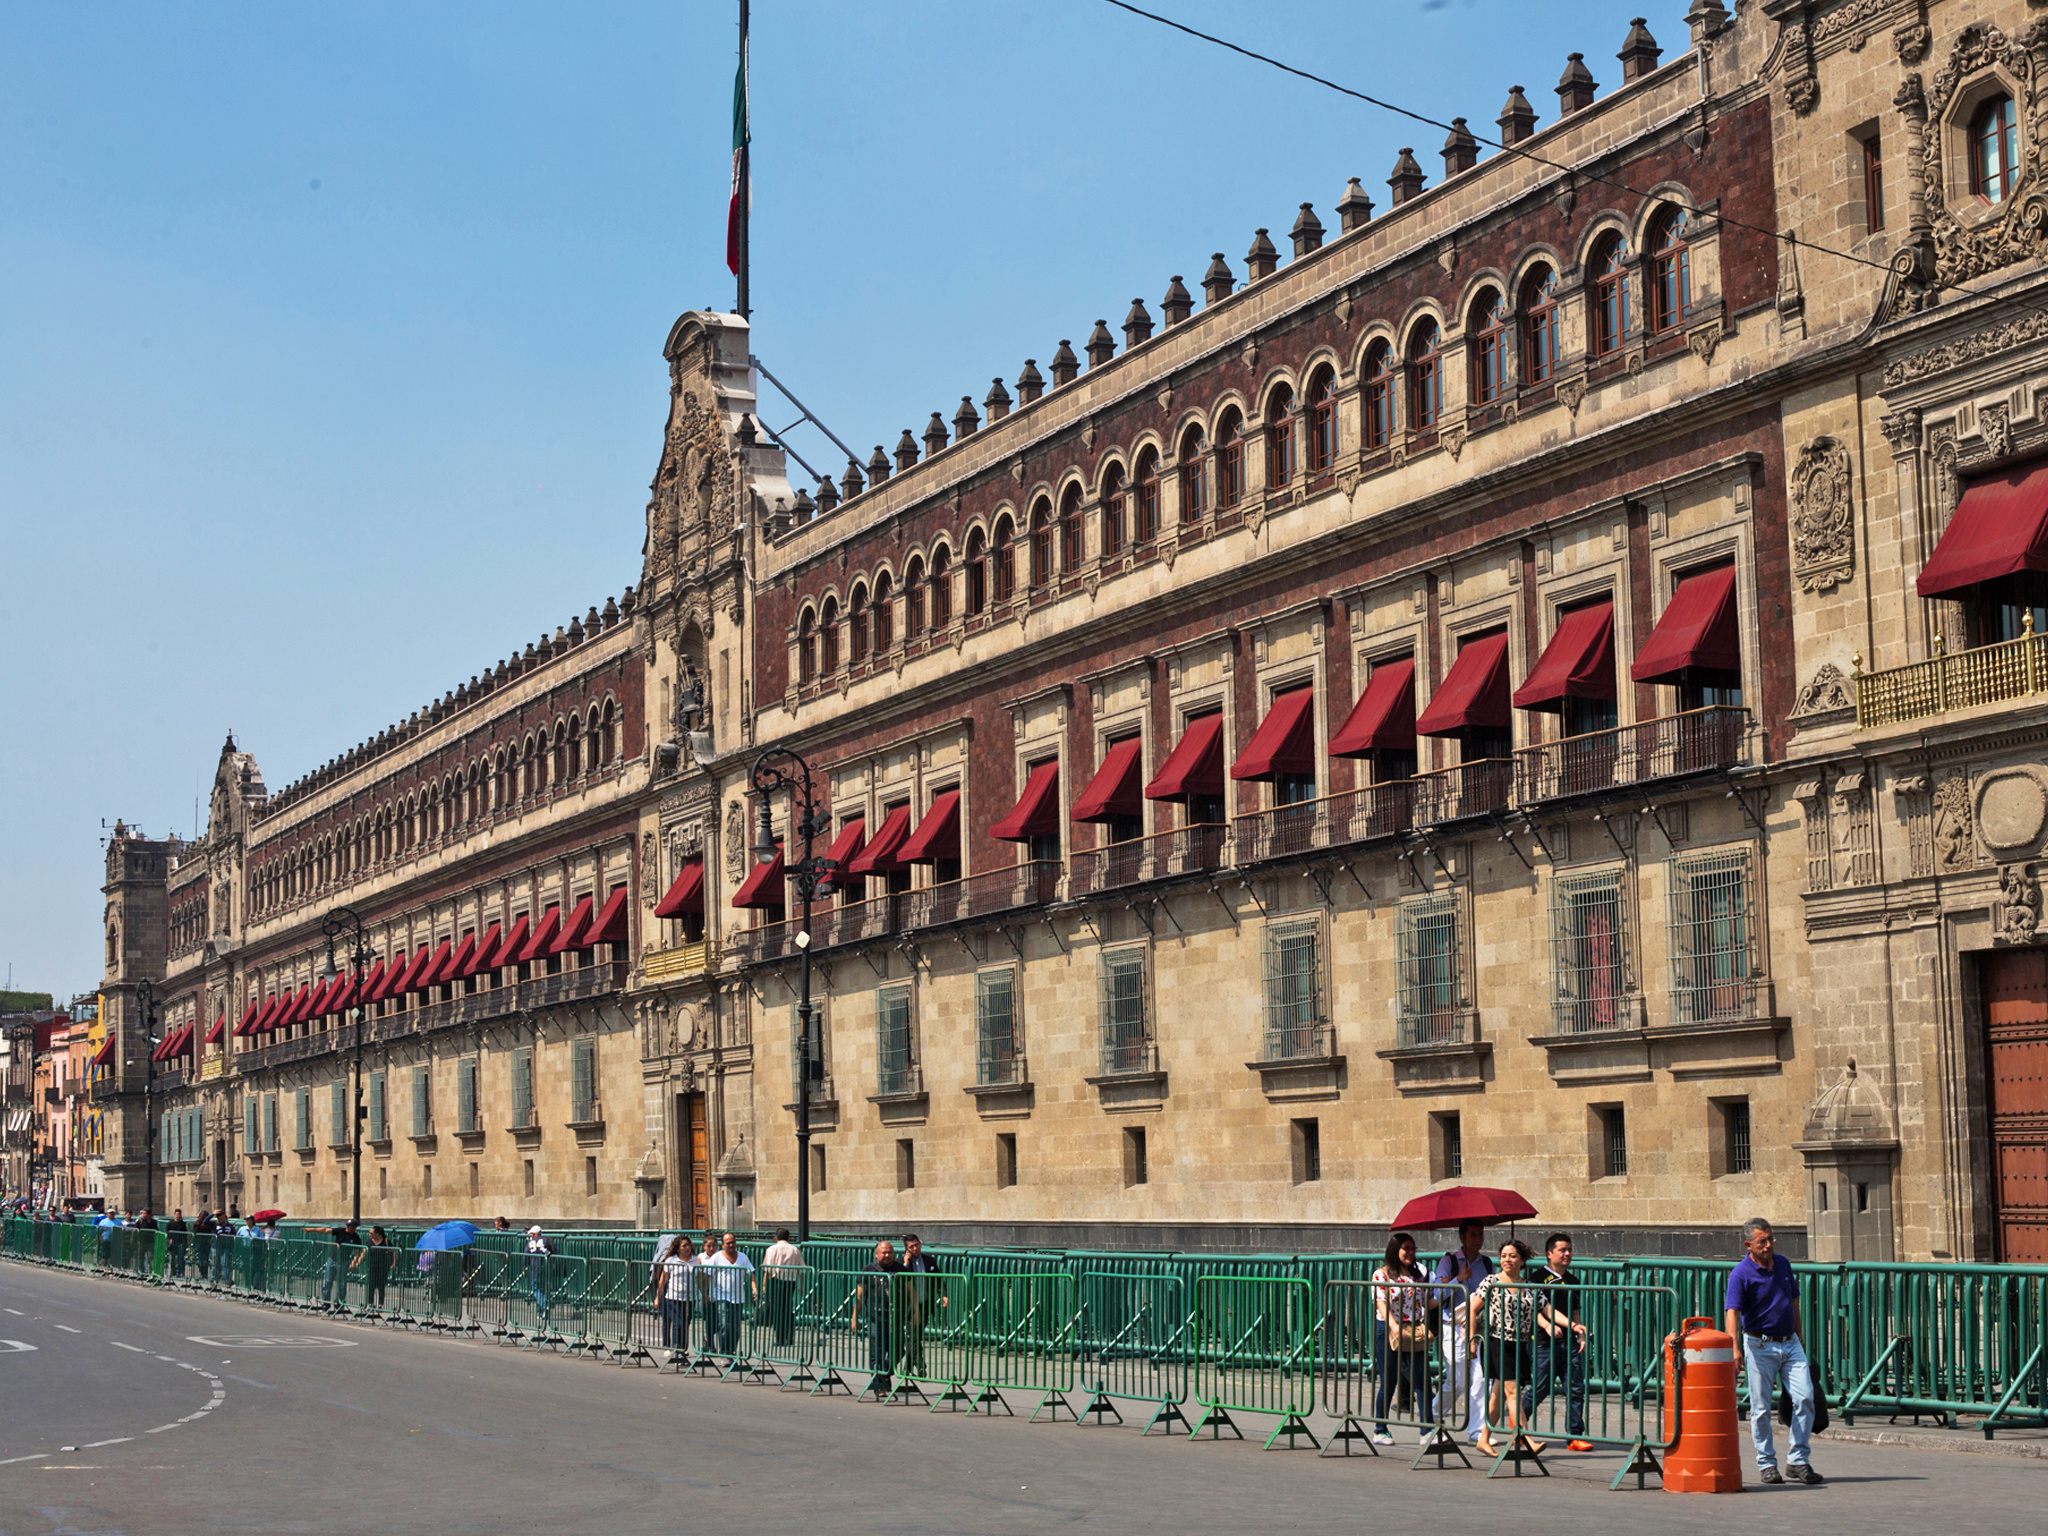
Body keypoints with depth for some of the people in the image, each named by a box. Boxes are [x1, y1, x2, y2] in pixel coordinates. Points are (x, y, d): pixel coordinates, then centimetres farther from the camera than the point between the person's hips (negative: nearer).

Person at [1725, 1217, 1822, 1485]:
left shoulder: (1783, 1263, 7)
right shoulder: (1740, 1274, -12)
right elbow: (1733, 1313, -22)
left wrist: (1800, 1338, 18)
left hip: (1790, 1343, 5)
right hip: (1760, 1346, -5)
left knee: (1805, 1397, -5)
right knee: (1761, 1408, 1)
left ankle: (1799, 1462, 3)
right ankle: (1767, 1464, 13)